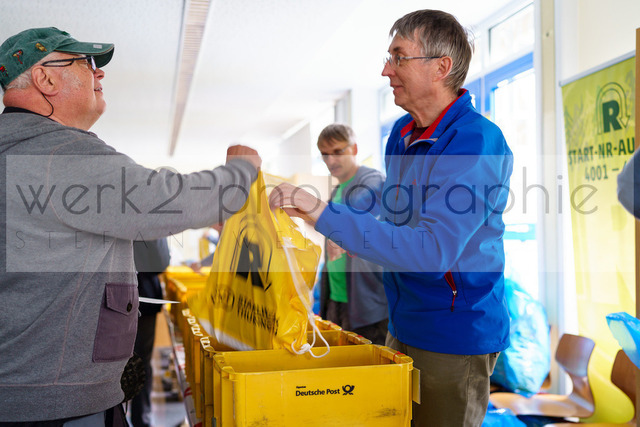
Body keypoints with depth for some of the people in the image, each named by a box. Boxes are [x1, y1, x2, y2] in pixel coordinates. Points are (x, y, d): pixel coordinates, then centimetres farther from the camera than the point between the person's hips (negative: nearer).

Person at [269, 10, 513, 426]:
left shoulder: (478, 143, -23)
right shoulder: (403, 132, 5)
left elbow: (432, 251, -34)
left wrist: (325, 214, -36)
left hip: (455, 338, -8)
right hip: (404, 326, 8)